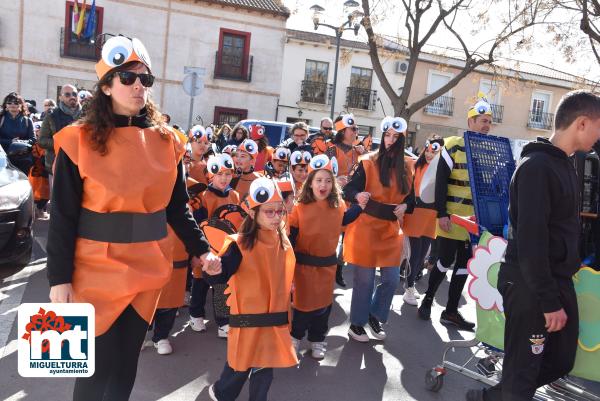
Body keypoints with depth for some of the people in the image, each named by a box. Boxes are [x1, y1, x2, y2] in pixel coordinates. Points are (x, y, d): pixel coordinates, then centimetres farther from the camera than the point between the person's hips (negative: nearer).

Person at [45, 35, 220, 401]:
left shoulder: (167, 141, 2)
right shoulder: (79, 141, -8)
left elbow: (178, 207, 6)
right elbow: (63, 217, -7)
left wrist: (200, 249, -3)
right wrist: (60, 277, -8)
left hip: (149, 269, 3)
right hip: (98, 272, -3)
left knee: (127, 360, 16)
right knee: (97, 363, 7)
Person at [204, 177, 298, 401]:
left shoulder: (284, 242, 3)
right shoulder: (240, 244, -15)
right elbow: (221, 276, -20)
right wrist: (213, 270, -39)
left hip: (274, 318, 4)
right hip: (249, 318, -4)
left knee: (266, 366, 13)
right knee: (241, 365, 11)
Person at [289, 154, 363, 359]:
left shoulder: (337, 205, -5)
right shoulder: (300, 207, -16)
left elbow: (344, 220, 17)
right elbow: (290, 238, -11)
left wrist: (359, 206, 4)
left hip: (327, 263, 3)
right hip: (304, 263, -3)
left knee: (323, 303, 15)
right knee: (302, 302, 11)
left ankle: (317, 339, 35)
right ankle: (295, 336, 34)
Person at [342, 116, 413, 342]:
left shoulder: (406, 166, 6)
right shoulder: (368, 162, -7)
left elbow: (410, 195, 14)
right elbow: (349, 189, -11)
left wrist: (405, 206, -7)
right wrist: (358, 196, -32)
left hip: (392, 228, 5)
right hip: (366, 226, -4)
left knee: (392, 279, 5)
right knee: (364, 279, 1)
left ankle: (375, 316, 29)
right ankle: (356, 323, 19)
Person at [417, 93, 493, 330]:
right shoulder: (453, 146, -6)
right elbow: (441, 182, -9)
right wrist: (442, 213, -15)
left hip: (476, 220, 6)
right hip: (453, 217, -5)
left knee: (464, 265, 10)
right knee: (446, 261, -1)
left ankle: (451, 311, 21)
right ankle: (428, 300, 23)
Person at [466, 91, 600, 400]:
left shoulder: (564, 164, 12)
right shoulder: (536, 166, -18)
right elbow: (530, 240, -23)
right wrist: (549, 301, -21)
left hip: (557, 280, 10)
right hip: (529, 285, -10)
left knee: (561, 362, 15)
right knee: (523, 371, 1)